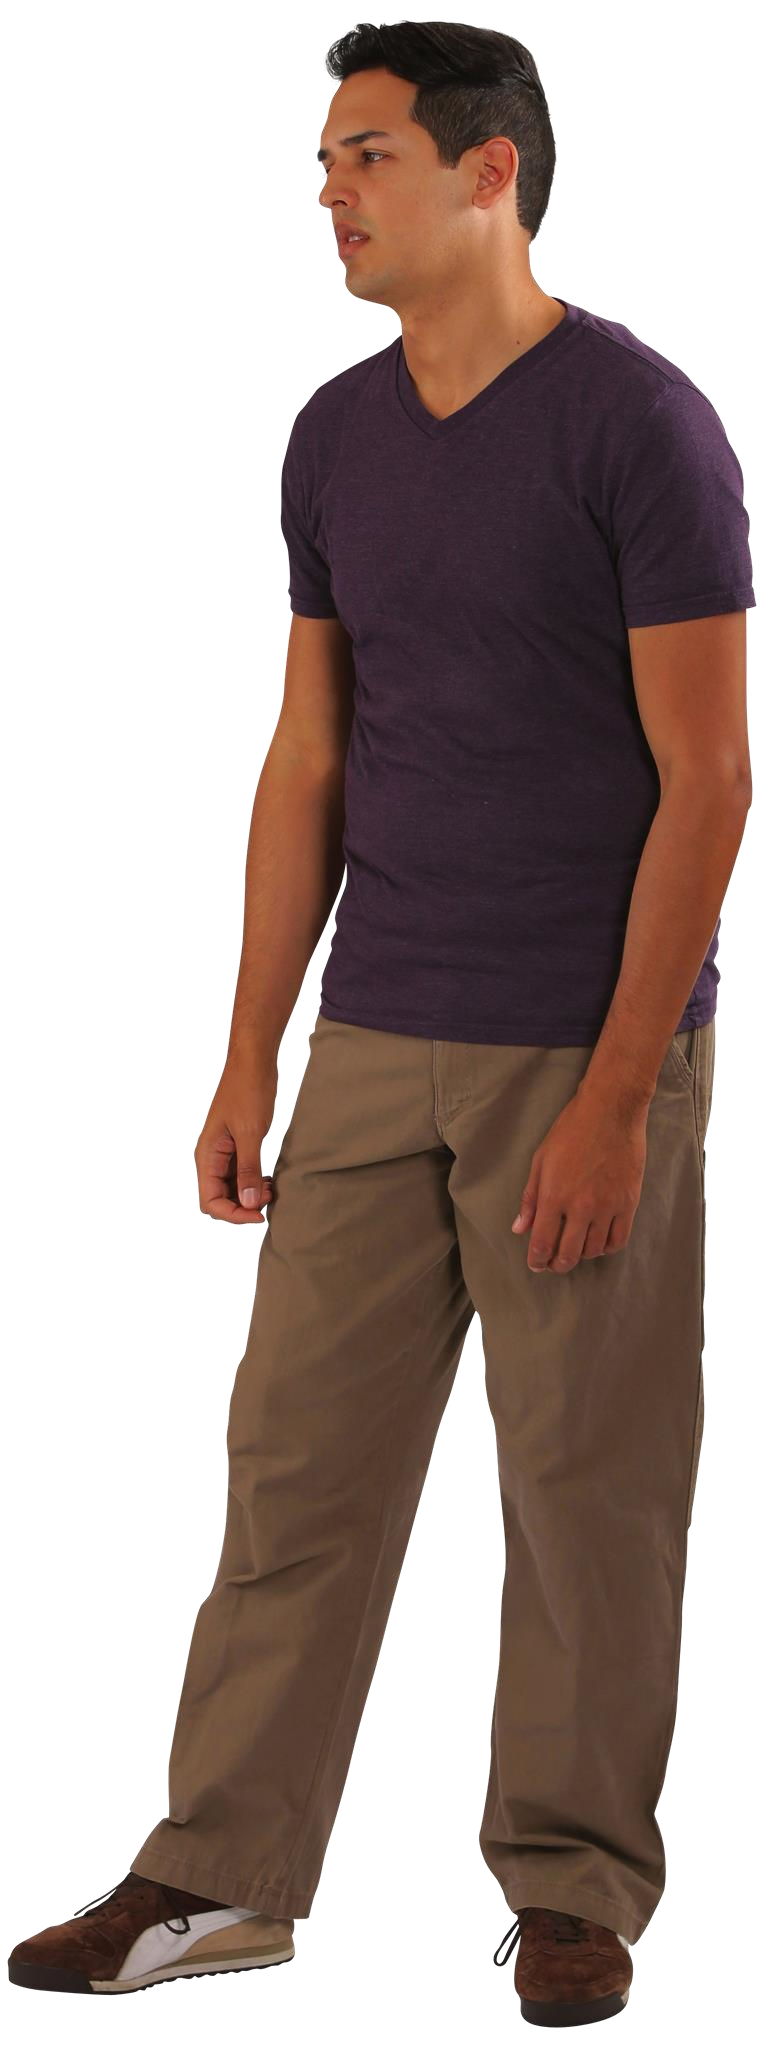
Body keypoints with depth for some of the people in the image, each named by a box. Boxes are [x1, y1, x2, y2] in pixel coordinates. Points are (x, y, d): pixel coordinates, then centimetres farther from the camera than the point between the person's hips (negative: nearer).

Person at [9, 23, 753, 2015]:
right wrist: (248, 1061, 10)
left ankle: (576, 1888, 16)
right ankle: (223, 1871, 16)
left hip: (581, 1055, -6)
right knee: (298, 1457, 7)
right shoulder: (336, 437, 8)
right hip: (374, 1046, 6)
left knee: (588, 1483, 3)